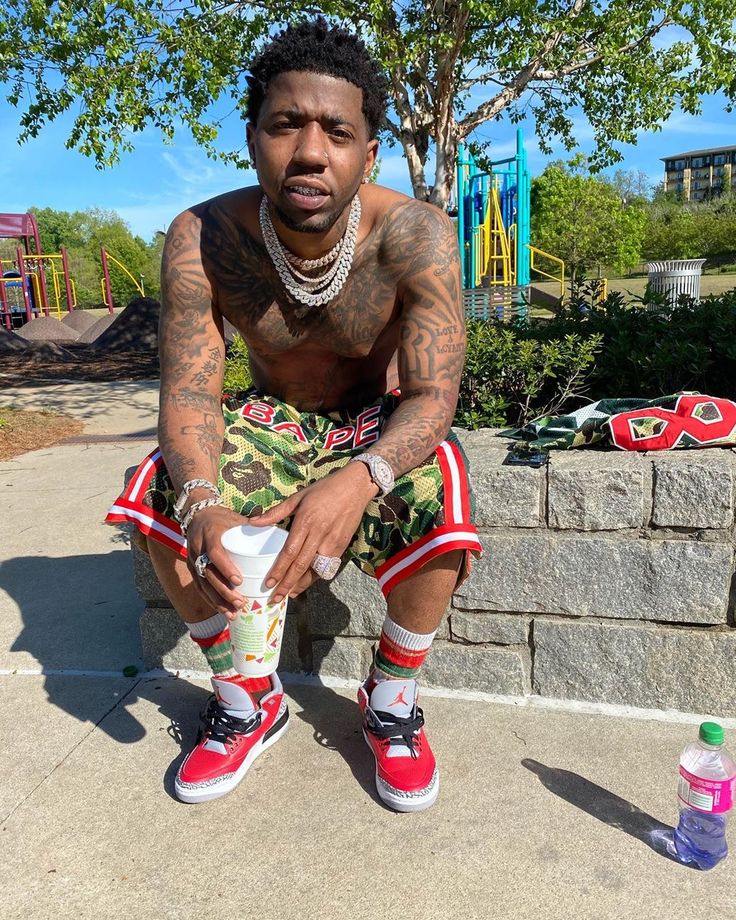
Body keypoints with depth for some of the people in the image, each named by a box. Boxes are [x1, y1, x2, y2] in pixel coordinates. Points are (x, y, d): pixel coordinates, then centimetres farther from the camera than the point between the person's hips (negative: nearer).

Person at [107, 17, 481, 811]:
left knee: (438, 508, -32)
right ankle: (246, 700, 2)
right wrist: (202, 502, -41)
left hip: (382, 421, -2)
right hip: (274, 419, 3)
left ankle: (391, 700, -1)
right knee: (159, 491, -21)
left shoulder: (414, 234, -24)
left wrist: (362, 478, -49)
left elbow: (432, 396, -27)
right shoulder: (202, 237, -18)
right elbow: (189, 389, -20)